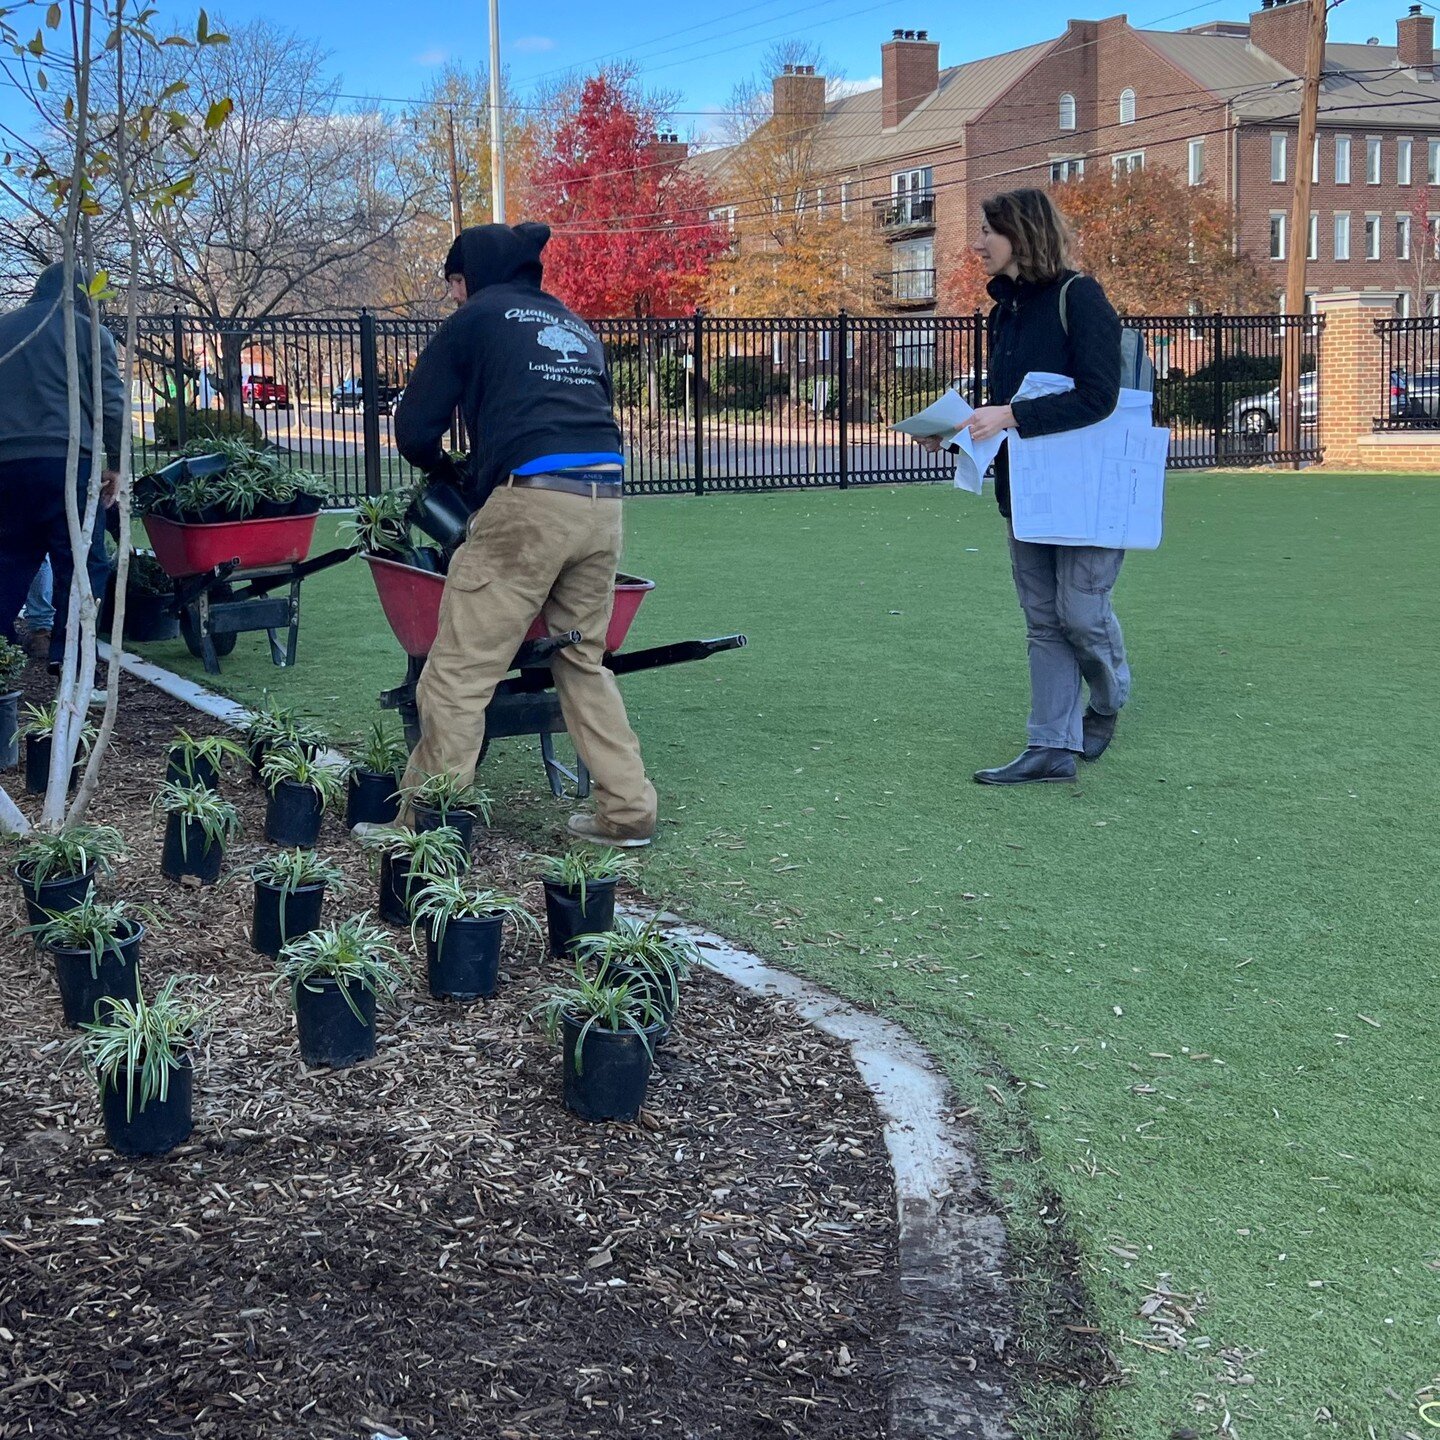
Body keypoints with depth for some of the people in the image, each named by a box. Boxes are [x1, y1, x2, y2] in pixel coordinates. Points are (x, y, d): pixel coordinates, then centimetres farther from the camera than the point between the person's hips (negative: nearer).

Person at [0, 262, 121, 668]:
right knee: (80, 562, 0)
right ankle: (67, 654, -5)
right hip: (65, 459, -5)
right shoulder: (86, 331, 4)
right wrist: (114, 463, 5)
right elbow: (112, 402, -1)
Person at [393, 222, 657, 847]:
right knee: (583, 661, 19)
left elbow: (414, 431, 8)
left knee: (459, 671, -1)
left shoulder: (474, 319, 10)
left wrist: (443, 469, 30)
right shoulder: (575, 326, 27)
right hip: (603, 500, 7)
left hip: (531, 499, -7)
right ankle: (627, 810, 18)